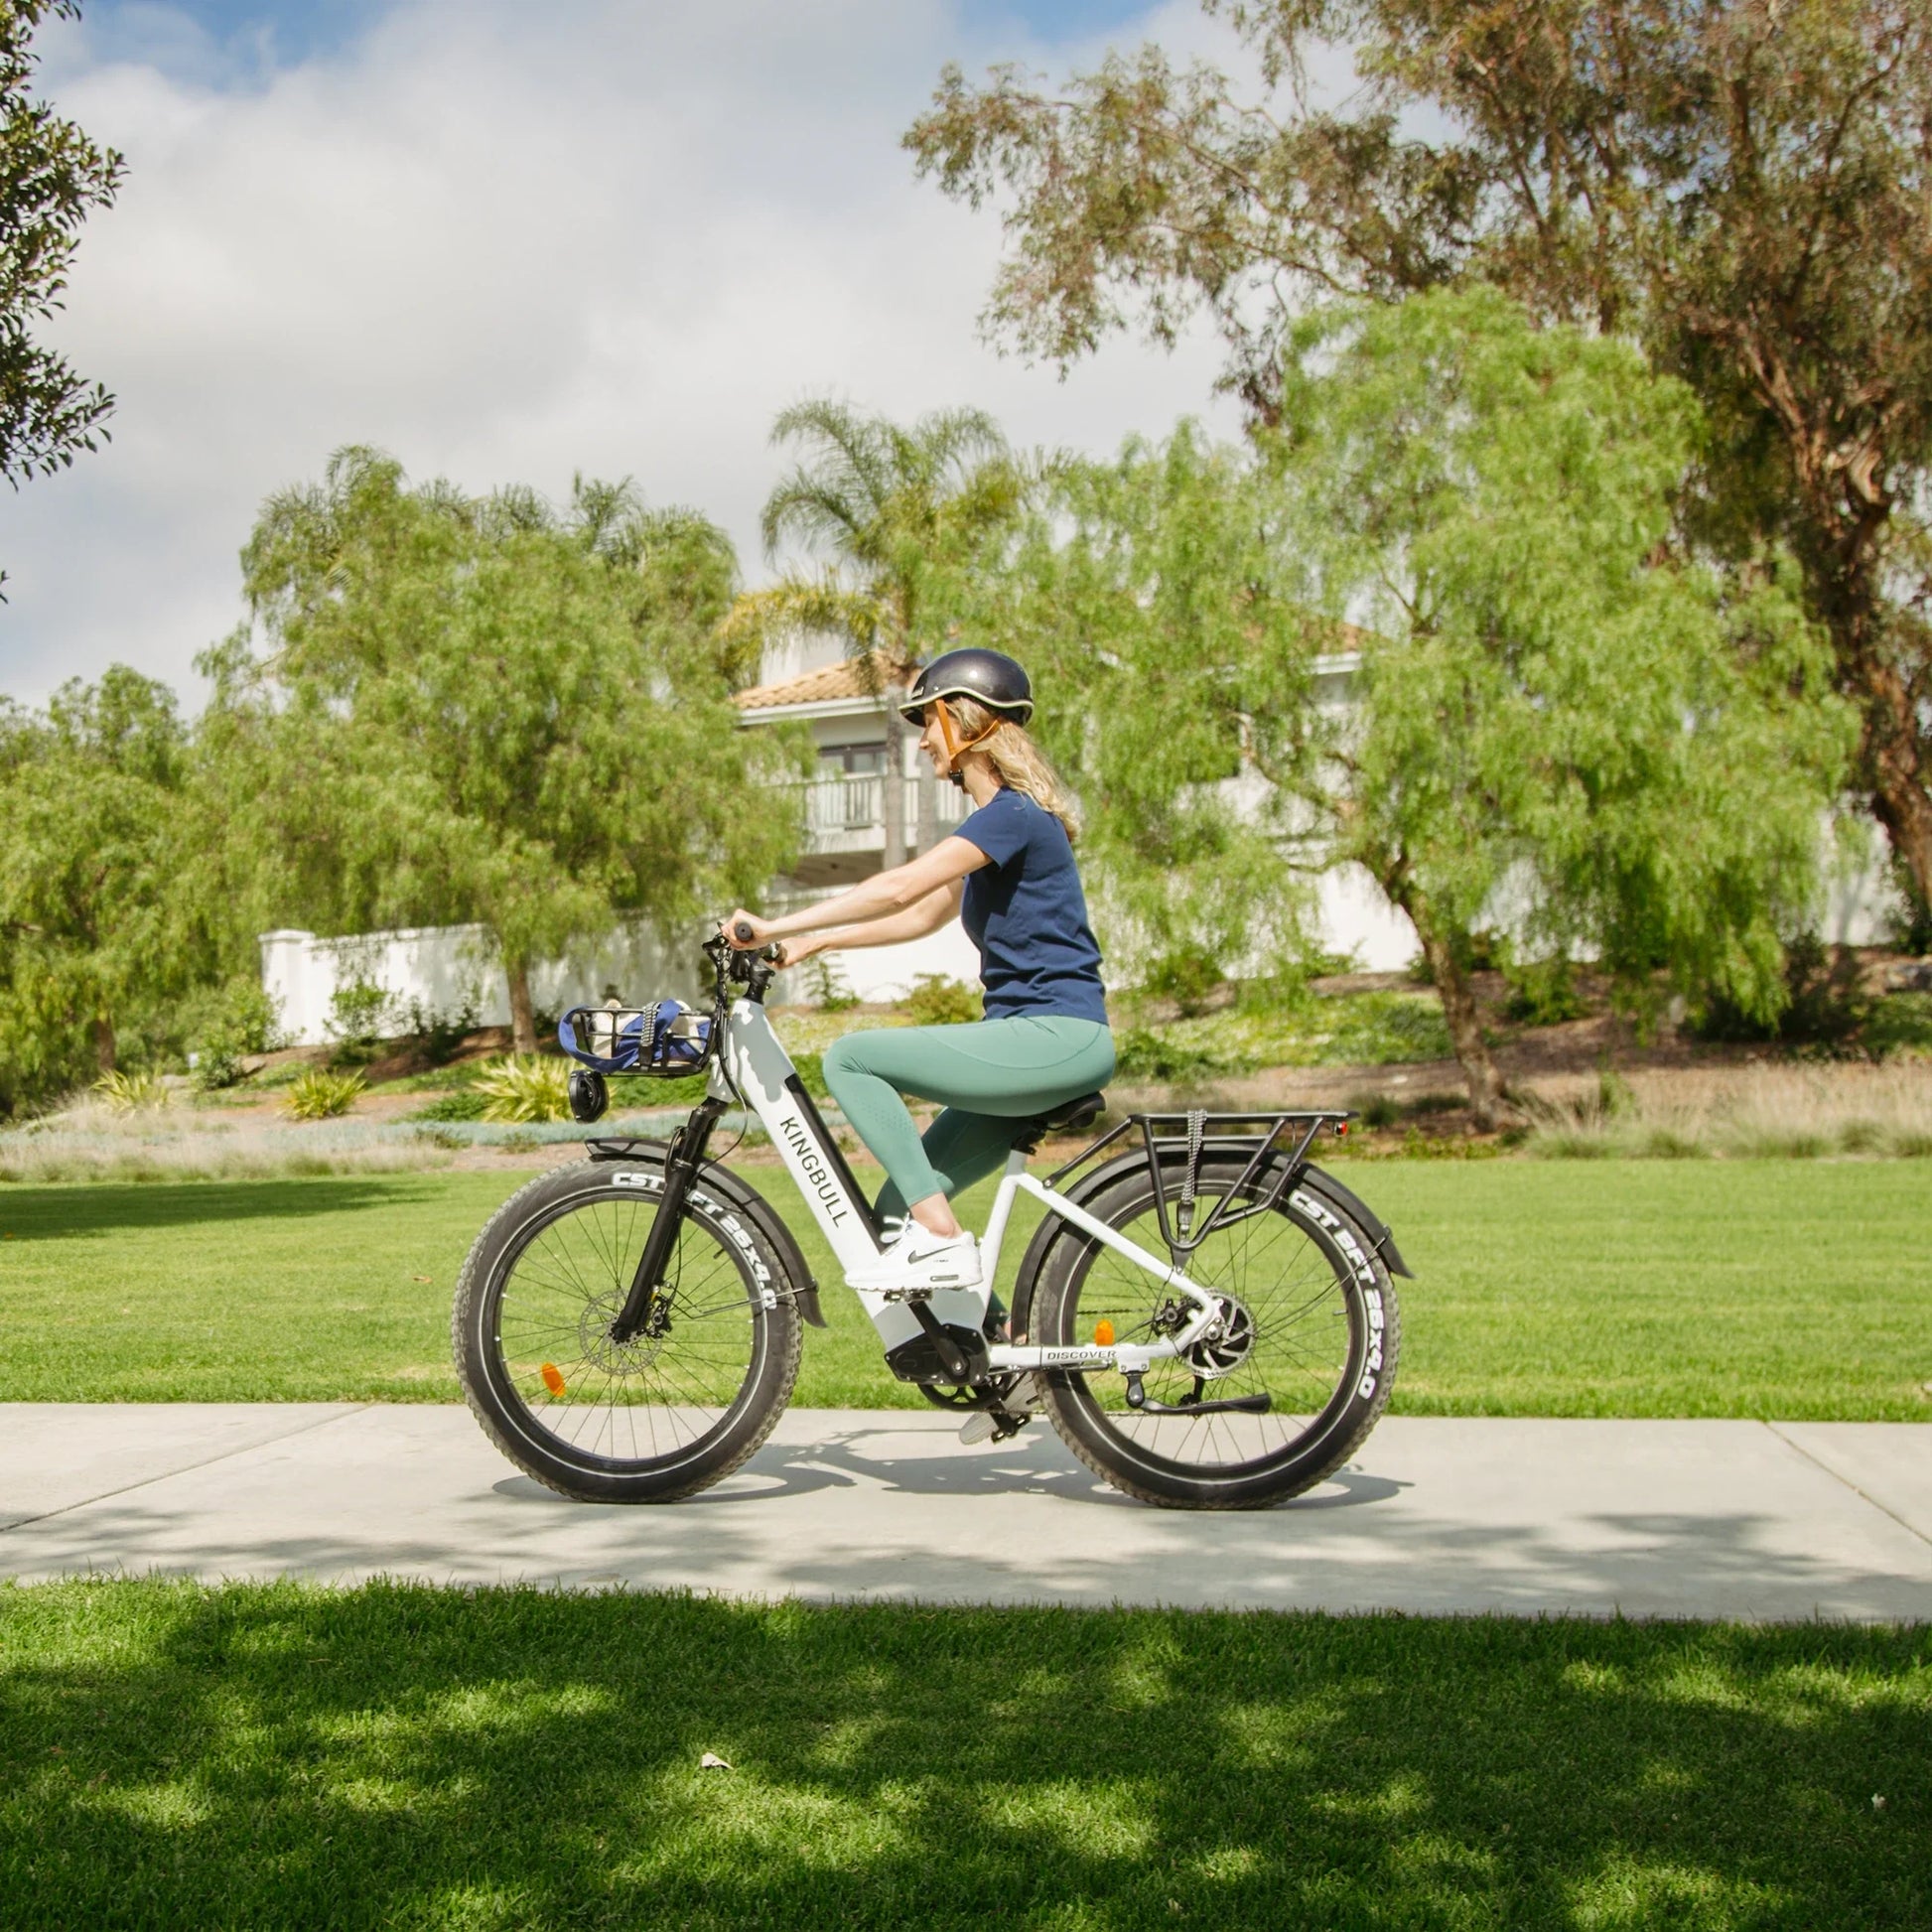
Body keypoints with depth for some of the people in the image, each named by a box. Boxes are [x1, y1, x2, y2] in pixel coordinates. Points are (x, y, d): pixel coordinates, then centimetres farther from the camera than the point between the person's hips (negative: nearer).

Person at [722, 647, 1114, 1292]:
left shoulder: (1013, 814, -12)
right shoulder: (1000, 818, 19)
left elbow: (901, 887, -22)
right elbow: (927, 913, 23)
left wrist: (776, 926, -21)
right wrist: (815, 942, 16)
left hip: (1058, 1038, -10)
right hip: (1037, 1045, 10)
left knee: (851, 1058, -14)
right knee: (902, 1206, 6)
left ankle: (941, 1239, -14)